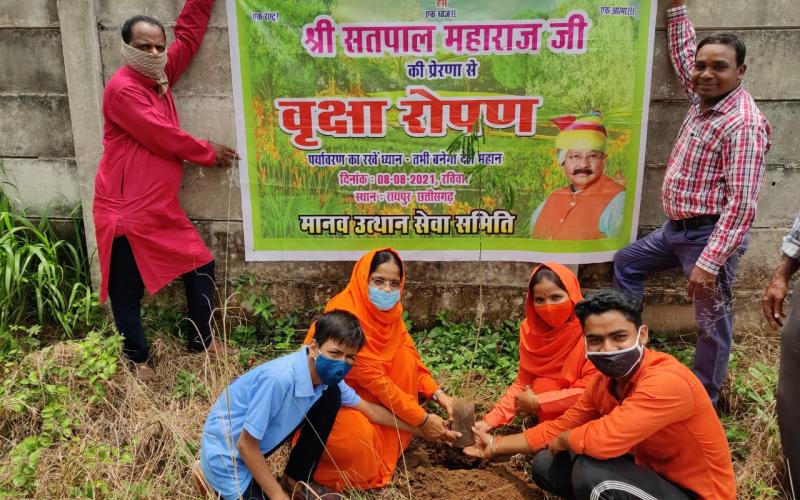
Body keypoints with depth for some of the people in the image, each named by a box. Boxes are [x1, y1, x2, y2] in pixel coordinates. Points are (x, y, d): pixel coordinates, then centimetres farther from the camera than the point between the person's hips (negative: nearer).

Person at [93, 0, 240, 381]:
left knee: (201, 266, 13)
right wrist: (209, 153, -1)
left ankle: (201, 340, 29)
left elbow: (187, 35, 16)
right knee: (127, 292, 5)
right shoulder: (122, 89, -15)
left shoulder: (159, 76, 10)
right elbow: (165, 137, -15)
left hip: (162, 209, 8)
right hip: (126, 212, -8)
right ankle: (137, 361, 23)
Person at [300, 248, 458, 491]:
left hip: (359, 390, 8)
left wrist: (437, 393, -13)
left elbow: (411, 358, 3)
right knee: (359, 435, -35)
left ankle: (391, 445, 1)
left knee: (404, 357, -11)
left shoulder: (390, 310, -5)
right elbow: (373, 378, -27)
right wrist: (423, 419, -22)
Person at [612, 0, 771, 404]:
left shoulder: (744, 124, -21)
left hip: (710, 234, -10)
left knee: (711, 323, 3)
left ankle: (703, 400, 19)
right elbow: (682, 54, 26)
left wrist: (710, 262, -29)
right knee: (626, 262, 22)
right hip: (676, 227, 10)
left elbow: (741, 204, -26)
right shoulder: (704, 98, 5)